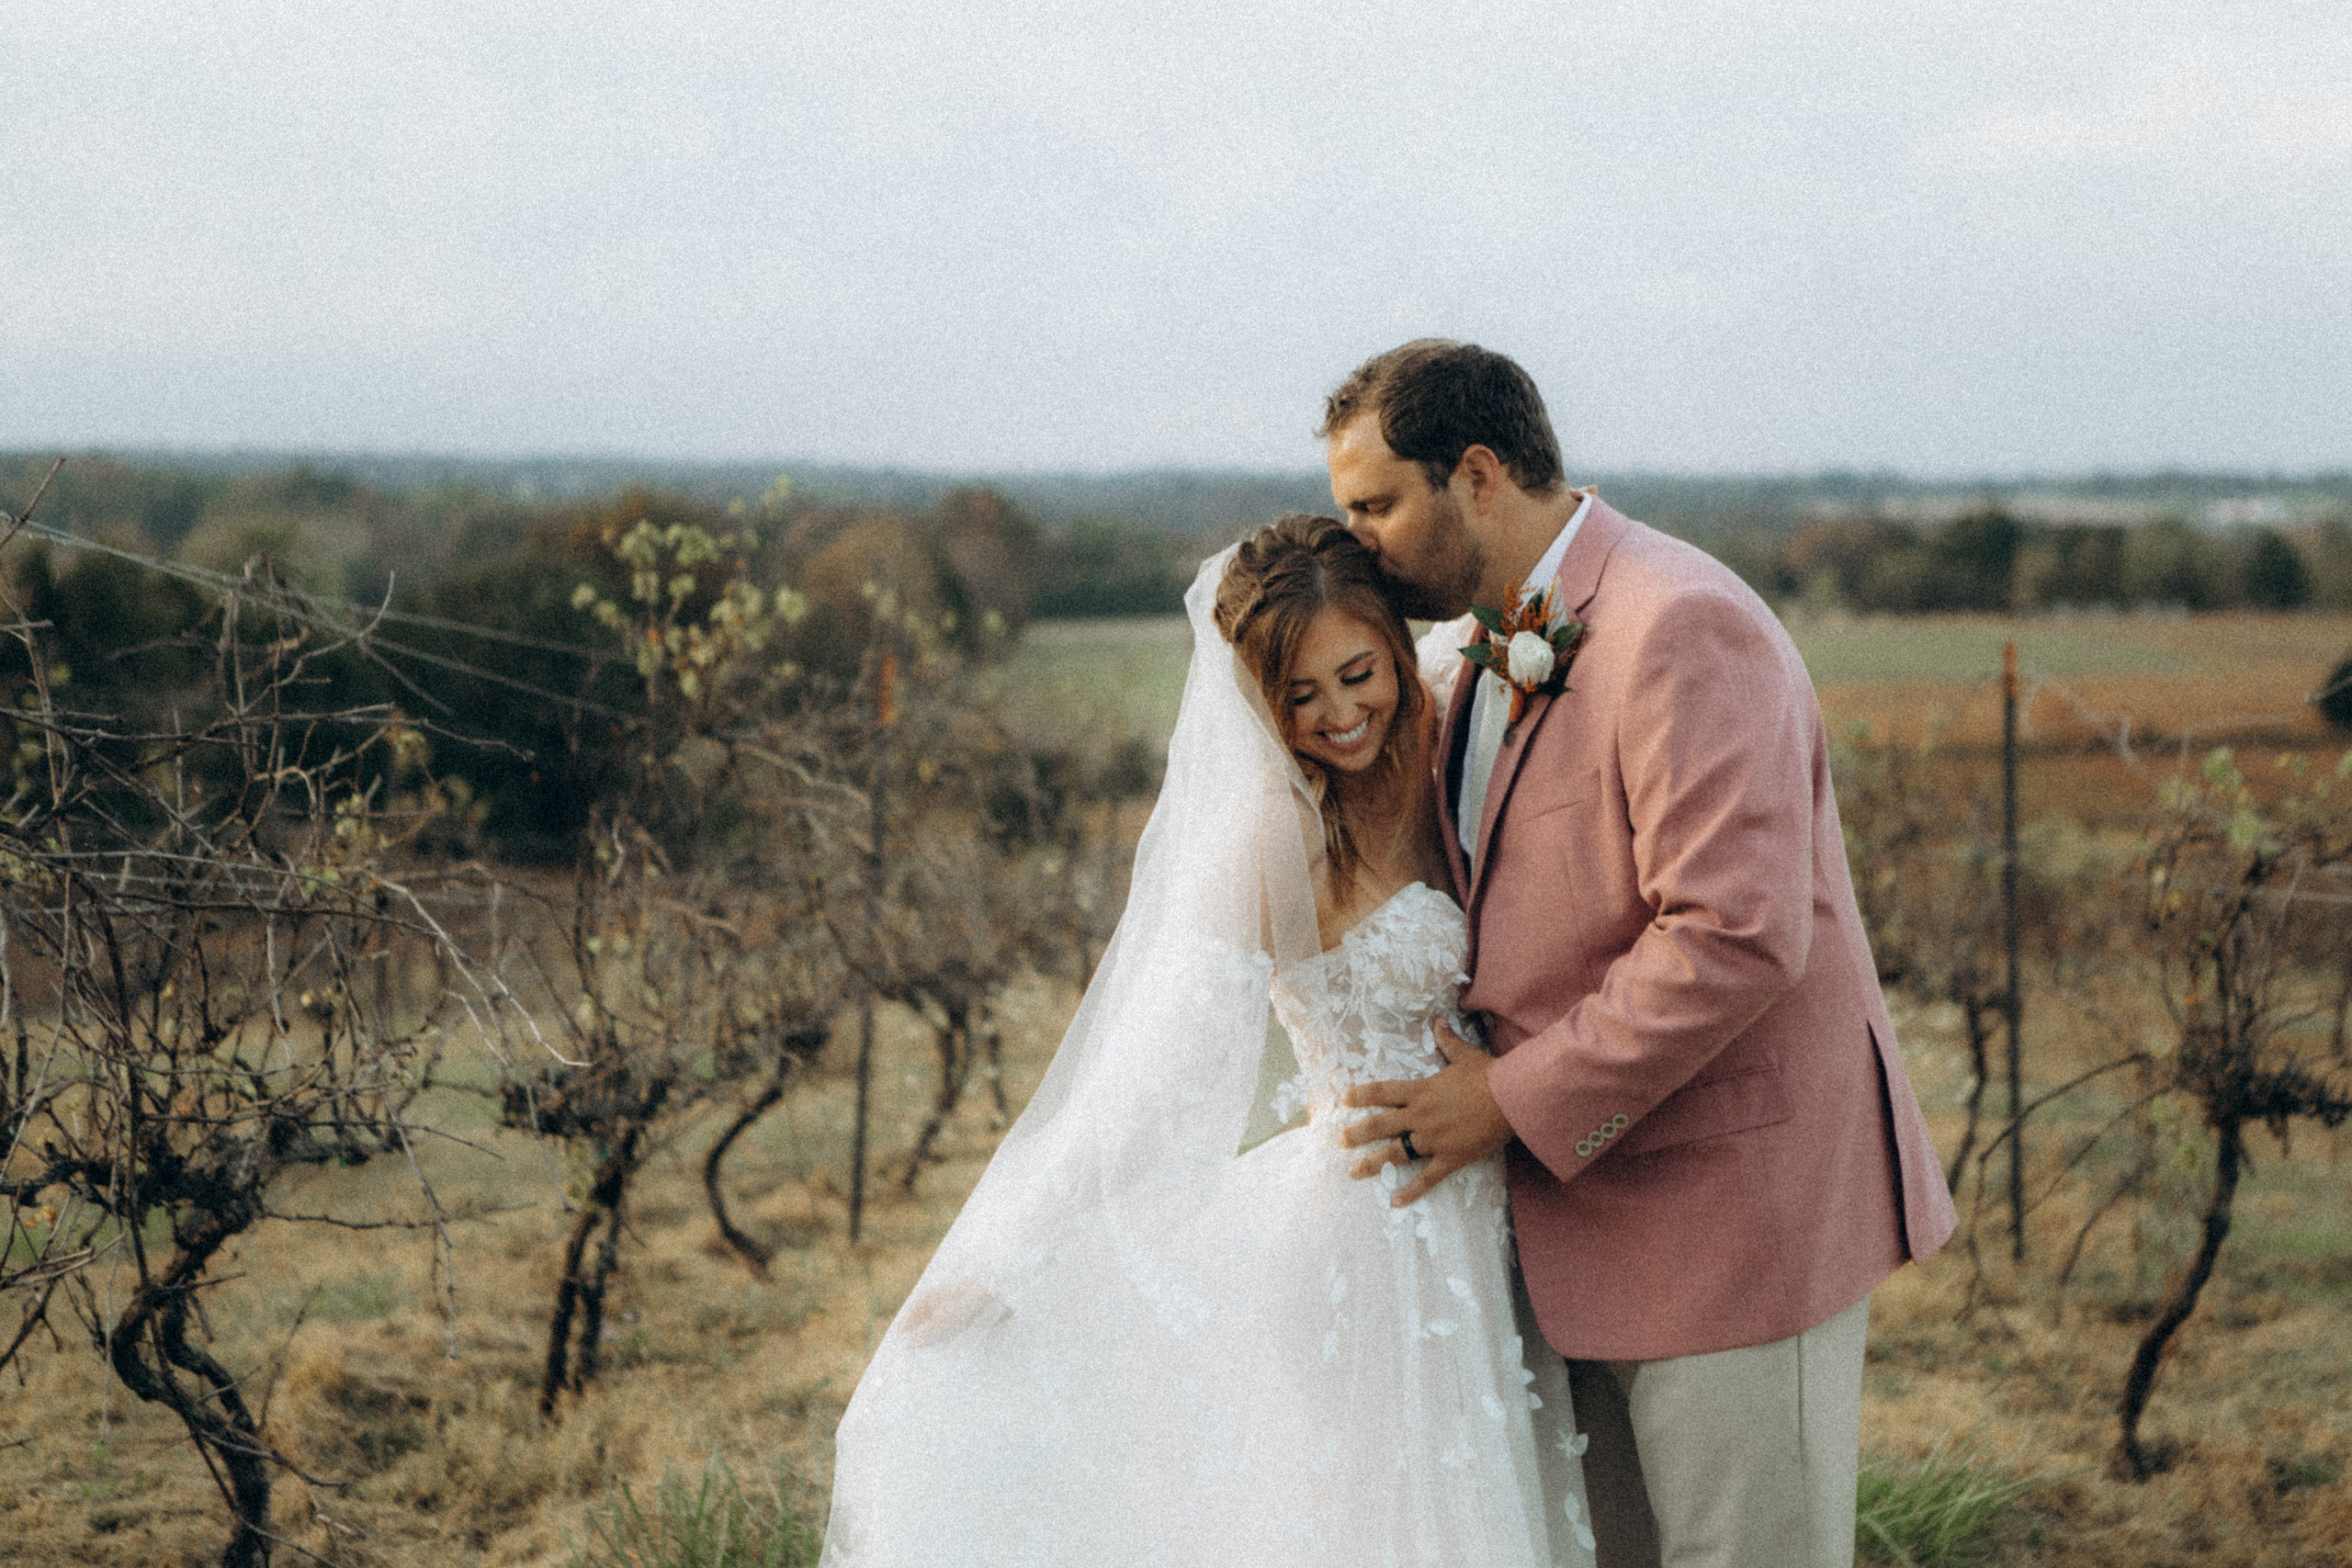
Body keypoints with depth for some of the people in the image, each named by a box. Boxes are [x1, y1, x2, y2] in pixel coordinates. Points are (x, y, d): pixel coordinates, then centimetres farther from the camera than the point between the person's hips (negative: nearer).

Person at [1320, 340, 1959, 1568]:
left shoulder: (1683, 630, -20)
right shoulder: (1471, 653, 11)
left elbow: (1735, 938, -27)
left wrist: (1515, 1102, -20)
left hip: (1734, 1213, -9)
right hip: (1583, 1214, 9)